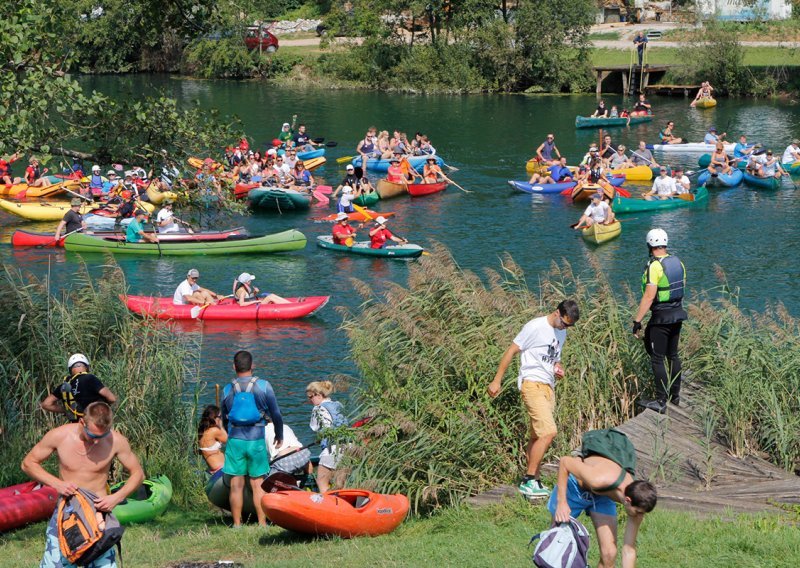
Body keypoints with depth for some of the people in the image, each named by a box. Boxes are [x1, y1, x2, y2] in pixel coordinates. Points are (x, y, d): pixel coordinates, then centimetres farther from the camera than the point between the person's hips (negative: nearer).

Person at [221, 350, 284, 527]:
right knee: (257, 484, 4)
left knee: (236, 485, 5)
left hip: (234, 441, 1)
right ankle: (262, 524, 5)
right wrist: (279, 435, 19)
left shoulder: (227, 390, 4)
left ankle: (237, 524, 8)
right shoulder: (264, 386, -3)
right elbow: (276, 414, 2)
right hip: (256, 441, -1)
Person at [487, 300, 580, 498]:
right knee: (549, 432, -18)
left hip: (548, 387, 8)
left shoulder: (561, 333, 16)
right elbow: (511, 351, -8)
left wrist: (558, 368, 7)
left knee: (537, 436, 10)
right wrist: (497, 381, -10)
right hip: (532, 384, -8)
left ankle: (531, 481, 15)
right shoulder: (536, 327, -10)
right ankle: (529, 480, -14)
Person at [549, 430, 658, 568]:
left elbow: (629, 550, -19)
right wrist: (562, 502, -33)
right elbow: (565, 461, -31)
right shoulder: (600, 480, -45)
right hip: (575, 486, -3)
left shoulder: (638, 499, -27)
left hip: (602, 496, 3)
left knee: (609, 554, -10)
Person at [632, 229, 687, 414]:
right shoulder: (678, 262, 6)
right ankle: (675, 395, 28)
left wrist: (637, 320, -21)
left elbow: (649, 297, -23)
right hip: (678, 314, 8)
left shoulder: (654, 266, -19)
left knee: (658, 358, -3)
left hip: (661, 317, -8)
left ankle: (661, 402, -3)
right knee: (672, 355, 18)